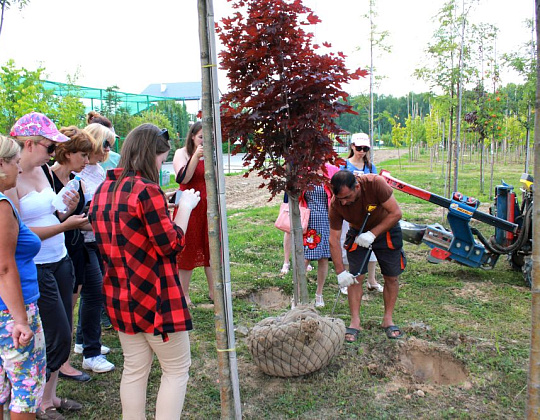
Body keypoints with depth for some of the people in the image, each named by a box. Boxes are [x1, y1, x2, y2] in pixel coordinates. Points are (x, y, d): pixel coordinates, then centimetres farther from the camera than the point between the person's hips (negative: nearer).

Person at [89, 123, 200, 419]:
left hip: (118, 295, 8)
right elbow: (171, 245, -16)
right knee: (177, 370, 8)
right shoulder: (146, 190, -19)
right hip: (154, 297, -8)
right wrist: (185, 208, -4)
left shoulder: (103, 190, 6)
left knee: (134, 370, 17)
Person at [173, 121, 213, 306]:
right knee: (188, 251, 1)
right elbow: (183, 178, -21)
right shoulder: (182, 153, -3)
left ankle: (213, 292, 20)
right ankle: (184, 296, 11)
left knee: (212, 249, 8)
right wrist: (196, 156, -24)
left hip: (209, 208, 5)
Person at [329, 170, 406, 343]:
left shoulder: (375, 183, -34)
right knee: (355, 277, -7)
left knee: (391, 277, 3)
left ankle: (388, 319, 17)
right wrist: (340, 272, -24)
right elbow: (334, 239, -21)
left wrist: (373, 234, -33)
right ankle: (355, 321, 4)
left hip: (386, 230, -1)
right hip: (358, 234, 1)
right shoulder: (335, 205, -26)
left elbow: (396, 213, -26)